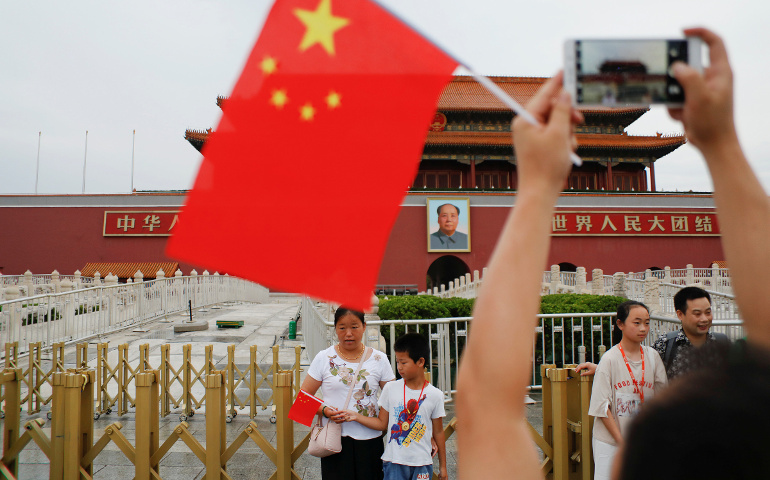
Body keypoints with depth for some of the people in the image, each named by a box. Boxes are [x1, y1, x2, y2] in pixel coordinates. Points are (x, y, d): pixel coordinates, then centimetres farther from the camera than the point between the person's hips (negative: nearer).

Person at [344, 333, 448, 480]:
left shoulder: (435, 395, -4)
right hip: (394, 462, 1)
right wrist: (356, 417, -6)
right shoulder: (390, 389, -2)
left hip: (422, 464, 0)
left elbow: (438, 432, 4)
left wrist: (442, 466, 10)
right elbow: (382, 423, 5)